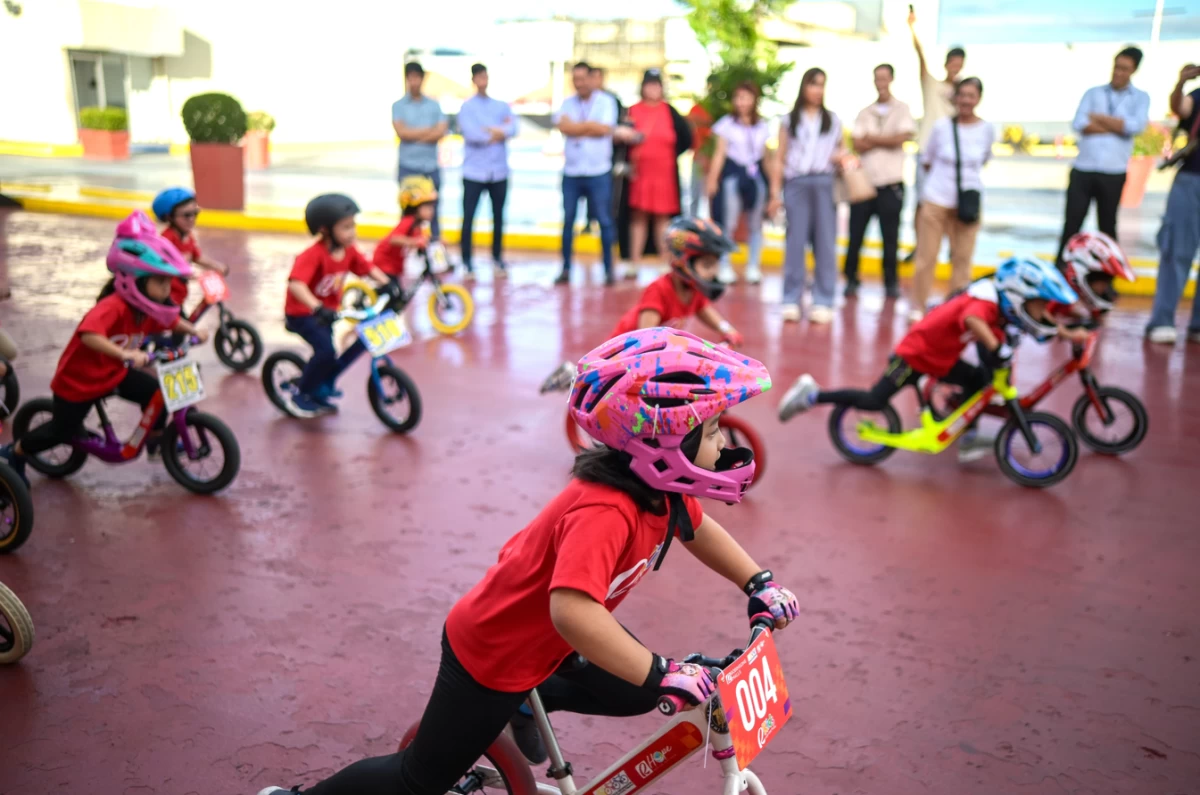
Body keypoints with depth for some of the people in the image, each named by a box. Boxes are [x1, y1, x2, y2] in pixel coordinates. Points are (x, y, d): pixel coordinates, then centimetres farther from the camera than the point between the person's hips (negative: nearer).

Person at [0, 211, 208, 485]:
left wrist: (195, 331, -6)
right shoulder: (113, 307, -37)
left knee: (155, 392, -7)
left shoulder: (151, 305, -12)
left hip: (114, 373, 7)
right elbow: (88, 334, -54)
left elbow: (172, 320, 9)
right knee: (63, 432, 9)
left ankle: (156, 441, 17)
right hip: (78, 380, -7)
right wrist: (125, 354, -63)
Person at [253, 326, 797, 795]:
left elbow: (698, 529, 10)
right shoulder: (604, 511, -39)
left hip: (536, 635, 8)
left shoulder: (662, 486, -11)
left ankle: (530, 699, 28)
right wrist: (662, 674, -46)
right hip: (491, 653, -8)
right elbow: (573, 611, -52)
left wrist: (760, 585, 1)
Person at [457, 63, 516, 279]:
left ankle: (497, 259, 20)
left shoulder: (502, 106, 10)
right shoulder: (467, 107, 0)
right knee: (468, 217, -4)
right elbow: (472, 134, -15)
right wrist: (499, 132, -6)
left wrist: (490, 131, -16)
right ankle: (467, 262, 2)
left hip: (499, 172, 3)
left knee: (498, 217, 9)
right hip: (474, 172, -3)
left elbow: (512, 129, -7)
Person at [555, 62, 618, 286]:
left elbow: (605, 129, -13)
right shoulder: (568, 103, 9)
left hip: (599, 172, -3)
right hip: (571, 172, 3)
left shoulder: (606, 101, 1)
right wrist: (591, 126, -11)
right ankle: (566, 269, 13)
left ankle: (608, 269, 8)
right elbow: (562, 126, -8)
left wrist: (577, 127, -7)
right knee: (568, 221, 5)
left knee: (605, 221, 0)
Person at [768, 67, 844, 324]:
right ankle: (791, 301, 3)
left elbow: (839, 152, 23)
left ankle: (823, 302, 0)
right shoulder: (789, 120, 12)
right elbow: (779, 159, 10)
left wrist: (842, 157, -1)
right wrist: (775, 193, 3)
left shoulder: (833, 120, 17)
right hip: (796, 184, -1)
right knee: (795, 242, -2)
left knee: (825, 242, -2)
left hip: (824, 184, 1)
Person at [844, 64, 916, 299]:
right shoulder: (865, 113, 12)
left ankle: (891, 282, 13)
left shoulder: (902, 109, 6)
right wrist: (886, 140, -8)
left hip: (891, 185, -2)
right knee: (855, 234, 1)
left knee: (890, 237, 2)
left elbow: (902, 137, -10)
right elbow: (858, 145, 0)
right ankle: (851, 280, 12)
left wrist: (872, 138, -2)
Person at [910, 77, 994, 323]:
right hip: (936, 199, -1)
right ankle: (917, 307, 11)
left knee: (962, 259, 4)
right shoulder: (942, 127, -4)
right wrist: (945, 175, 5)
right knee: (926, 256, 1)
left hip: (968, 202, 1)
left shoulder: (987, 130, 0)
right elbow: (925, 160, 7)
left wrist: (969, 175, 9)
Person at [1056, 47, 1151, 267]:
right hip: (1082, 170, 0)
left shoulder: (1141, 98, 8)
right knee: (1071, 223, -1)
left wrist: (1099, 118, -6)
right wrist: (1118, 127, -8)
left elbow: (1136, 126, -11)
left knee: (1107, 227, 8)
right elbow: (1079, 124, -5)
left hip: (1113, 173, 0)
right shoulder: (1092, 93, 10)